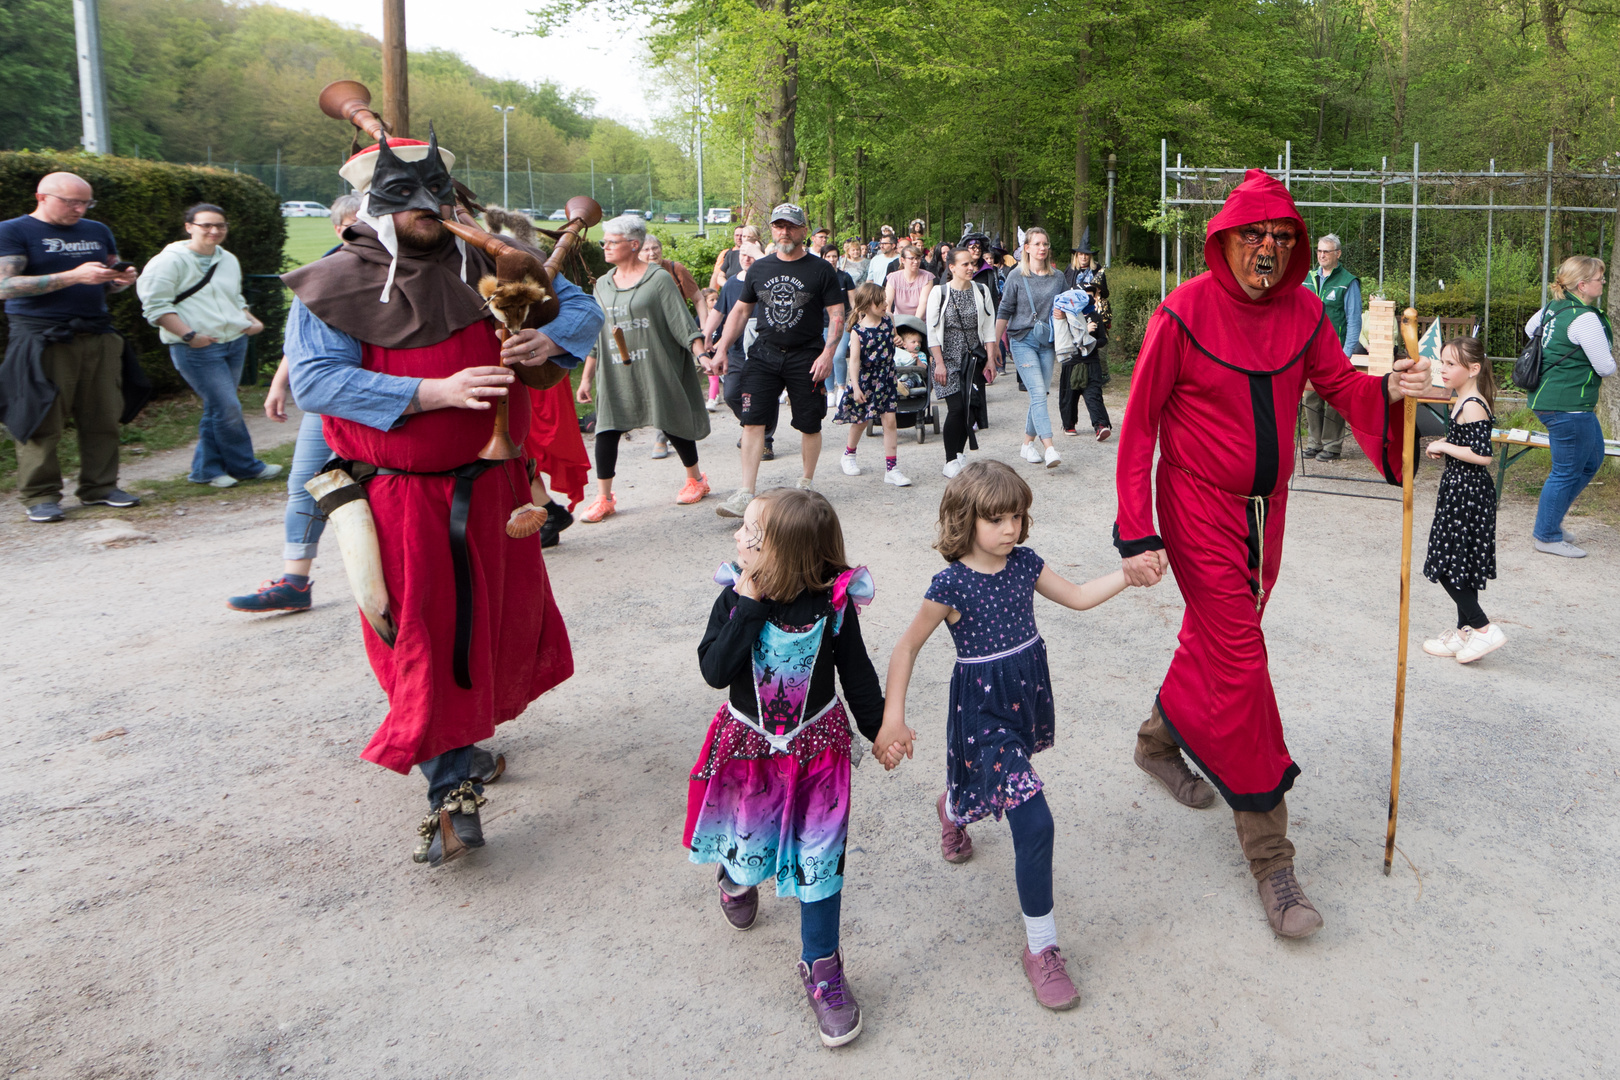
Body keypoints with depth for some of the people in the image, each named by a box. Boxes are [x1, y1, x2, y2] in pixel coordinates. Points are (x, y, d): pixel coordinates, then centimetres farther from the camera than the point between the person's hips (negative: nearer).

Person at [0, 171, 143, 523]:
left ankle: (100, 487, 11)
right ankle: (40, 496, 4)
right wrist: (74, 276, -18)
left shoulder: (98, 232, 18)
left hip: (98, 336, 5)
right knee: (42, 423, -4)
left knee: (103, 418, 1)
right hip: (43, 341, -5)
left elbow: (109, 284, 27)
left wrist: (123, 280, 0)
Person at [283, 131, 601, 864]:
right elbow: (316, 380, -18)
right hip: (400, 497, -4)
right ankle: (454, 794, 7)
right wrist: (436, 392, -25)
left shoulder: (488, 266, 5)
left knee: (498, 618, 17)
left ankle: (475, 726, 44)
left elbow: (581, 306, 12)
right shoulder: (335, 287, -6)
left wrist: (548, 341, -12)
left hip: (489, 486, 4)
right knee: (426, 642, -2)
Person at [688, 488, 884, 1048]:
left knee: (819, 859, 2)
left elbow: (857, 672, -2)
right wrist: (749, 606, -29)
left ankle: (821, 967, 23)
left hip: (816, 745, -1)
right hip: (749, 745, 1)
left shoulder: (832, 603, -16)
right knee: (750, 849, 16)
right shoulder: (734, 599, -14)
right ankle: (737, 875, 55)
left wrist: (879, 729, 5)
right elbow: (715, 672, -25)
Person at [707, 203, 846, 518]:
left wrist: (827, 353, -14)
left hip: (806, 356, -2)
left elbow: (837, 315, -2)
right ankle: (746, 493, -9)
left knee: (809, 425, 5)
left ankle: (807, 482, 25)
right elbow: (740, 310, 16)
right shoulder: (759, 268, 9)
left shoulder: (820, 270, 0)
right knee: (752, 420, -9)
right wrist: (721, 349, 9)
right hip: (764, 353, 2)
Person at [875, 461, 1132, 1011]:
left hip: (1025, 694, 7)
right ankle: (1040, 949, 0)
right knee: (1034, 823, -15)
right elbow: (907, 647, -12)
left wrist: (1128, 574, -4)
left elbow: (1077, 597, 10)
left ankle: (953, 806, 70)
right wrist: (892, 719, -14)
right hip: (983, 708, -7)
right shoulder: (952, 585, -19)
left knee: (995, 785, 33)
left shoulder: (1024, 563, -2)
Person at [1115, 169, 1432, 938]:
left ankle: (1159, 741, 49)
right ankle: (1270, 859, 2)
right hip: (1200, 508, -6)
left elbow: (1338, 384, 6)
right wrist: (1135, 534, -18)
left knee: (1214, 636, 20)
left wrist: (1388, 389, -19)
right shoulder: (1185, 311, -15)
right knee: (1238, 662, -7)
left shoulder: (1302, 311, 0)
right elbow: (1138, 425, -13)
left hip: (1265, 507, 6)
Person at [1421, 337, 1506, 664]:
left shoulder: (1472, 406, -19)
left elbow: (1483, 454, -26)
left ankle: (1484, 628, -2)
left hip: (1467, 493, -10)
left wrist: (1443, 447, -17)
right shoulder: (1464, 402, 11)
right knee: (1461, 565, 15)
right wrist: (1443, 448, 9)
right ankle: (1465, 631, 23)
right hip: (1459, 490, 10)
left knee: (1446, 566, -7)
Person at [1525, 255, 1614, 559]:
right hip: (1568, 405, -10)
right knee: (1568, 471, 1)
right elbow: (1605, 368, -16)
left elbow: (1530, 327, 29)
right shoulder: (1585, 319, -20)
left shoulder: (1553, 308, 6)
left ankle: (1550, 514, 28)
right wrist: (1610, 363, 7)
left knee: (1592, 459, 22)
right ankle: (1547, 536, 12)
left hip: (1547, 396, 10)